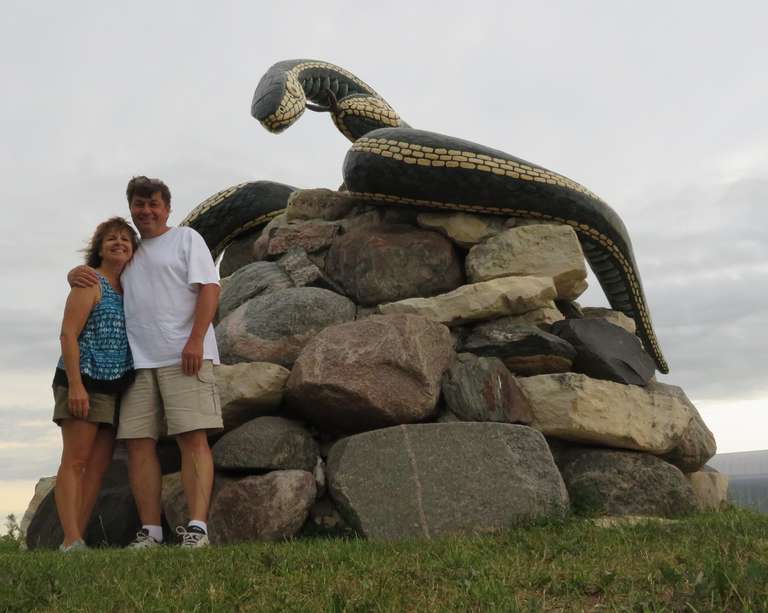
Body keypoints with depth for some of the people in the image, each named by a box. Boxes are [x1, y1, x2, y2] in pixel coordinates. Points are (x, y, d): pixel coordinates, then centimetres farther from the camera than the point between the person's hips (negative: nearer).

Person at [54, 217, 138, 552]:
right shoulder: (89, 282, -2)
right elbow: (68, 334, -10)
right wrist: (75, 385, -19)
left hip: (114, 388, 7)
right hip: (84, 382, -7)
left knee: (99, 467, 4)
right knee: (75, 461, -9)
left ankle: (76, 541, 7)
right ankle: (72, 542, -12)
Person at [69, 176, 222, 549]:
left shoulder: (186, 239, 10)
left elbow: (209, 288, -1)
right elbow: (98, 273, 33)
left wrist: (195, 339, -14)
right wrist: (76, 274, 6)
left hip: (184, 356, -5)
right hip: (137, 361, 5)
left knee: (192, 438, -11)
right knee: (139, 443, -1)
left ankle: (197, 527, -14)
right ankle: (150, 531, 3)